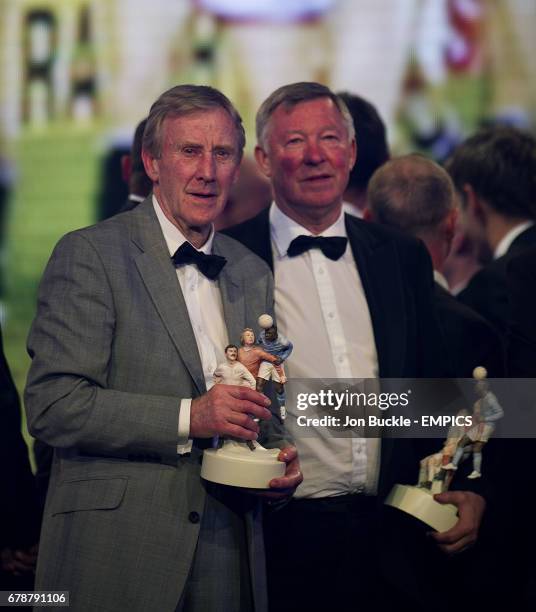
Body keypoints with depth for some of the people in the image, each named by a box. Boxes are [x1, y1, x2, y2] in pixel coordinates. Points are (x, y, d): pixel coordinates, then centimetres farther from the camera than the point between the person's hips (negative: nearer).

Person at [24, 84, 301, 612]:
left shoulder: (253, 275, 16)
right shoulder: (89, 254, -4)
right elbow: (52, 405, -13)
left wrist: (279, 456, 2)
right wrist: (188, 417, -20)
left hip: (231, 556, 6)